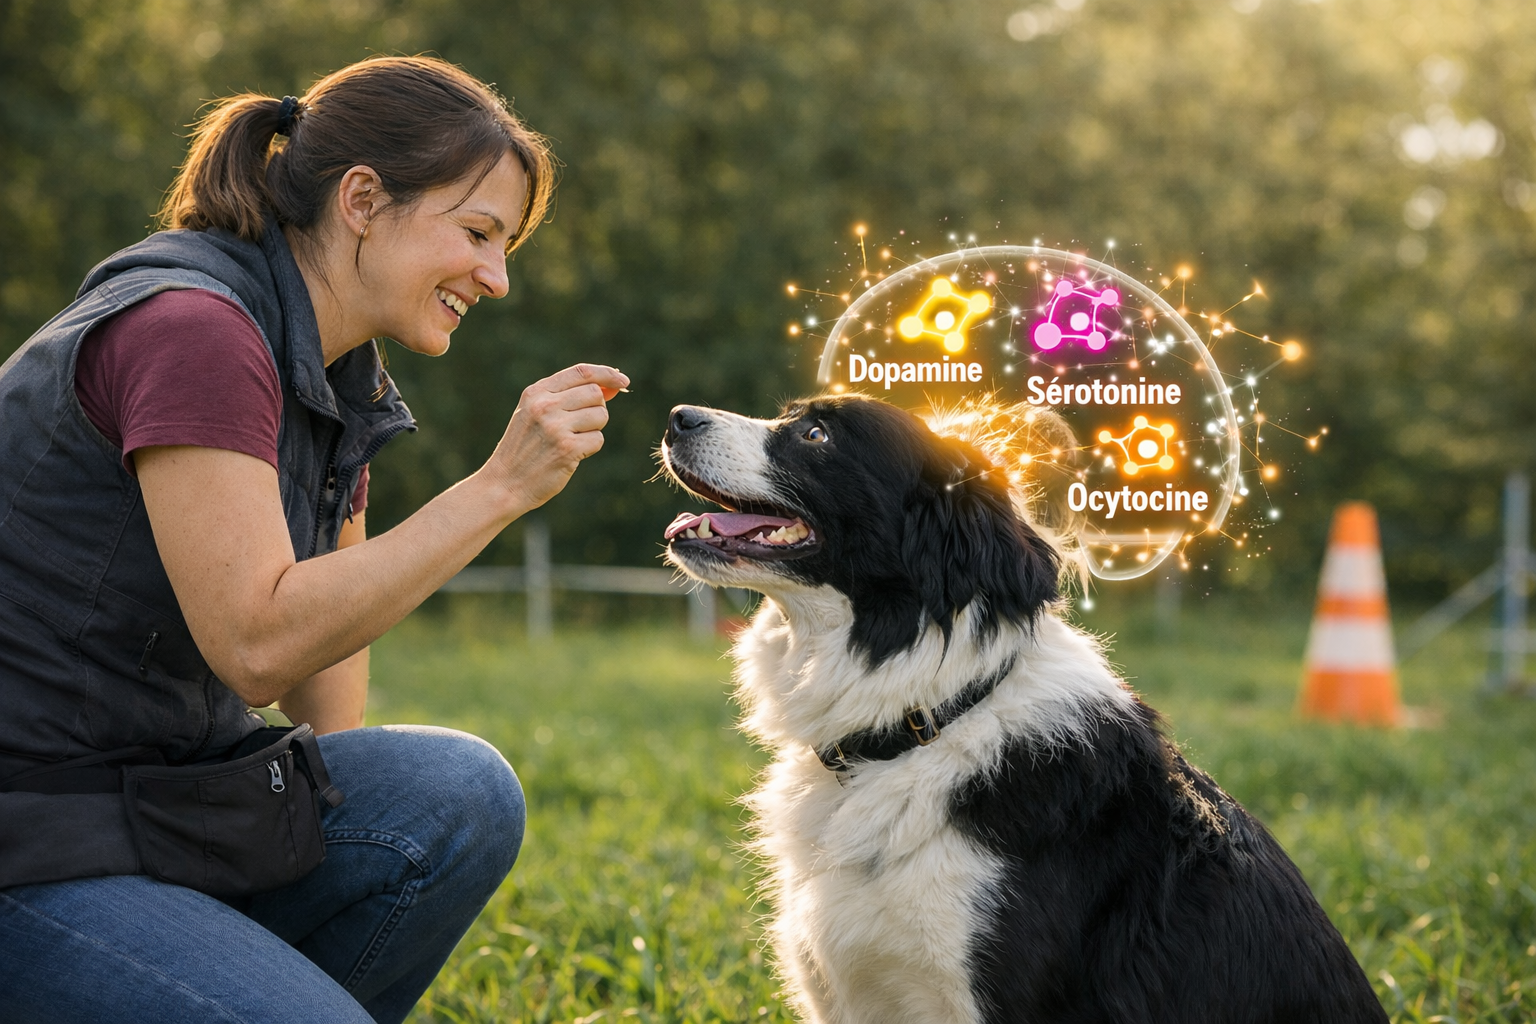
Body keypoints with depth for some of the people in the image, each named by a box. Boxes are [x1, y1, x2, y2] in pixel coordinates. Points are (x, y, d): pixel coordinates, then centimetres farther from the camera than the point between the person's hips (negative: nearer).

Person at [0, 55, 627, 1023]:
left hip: (157, 801, 8)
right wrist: (501, 487, -25)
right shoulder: (190, 328, -20)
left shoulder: (343, 384, 9)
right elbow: (258, 644, -25)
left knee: (459, 795, -14)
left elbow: (326, 662, 13)